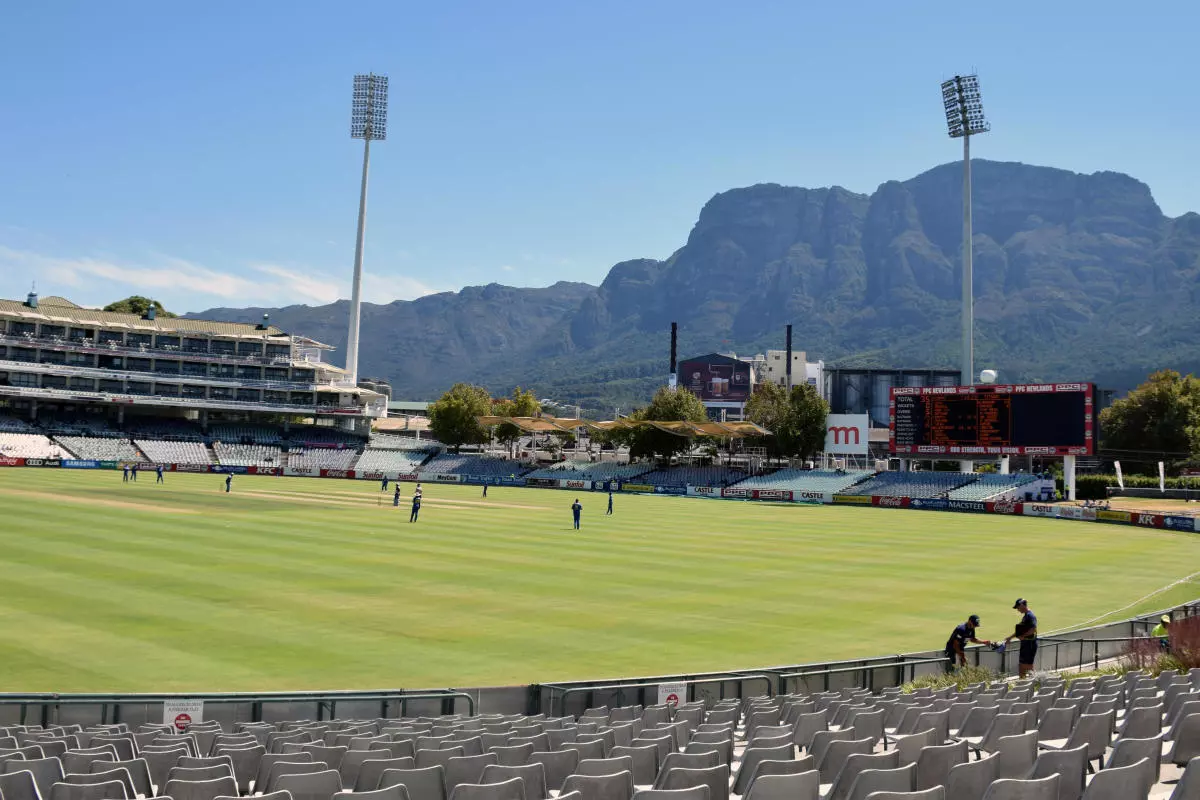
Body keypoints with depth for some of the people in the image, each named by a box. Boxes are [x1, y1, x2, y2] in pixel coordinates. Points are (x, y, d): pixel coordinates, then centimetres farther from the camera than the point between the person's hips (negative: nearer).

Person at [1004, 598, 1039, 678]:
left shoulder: (1030, 616, -16)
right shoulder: (1025, 616, 15)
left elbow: (1033, 629, -28)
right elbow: (1020, 630, 24)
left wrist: (1023, 636, -22)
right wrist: (1010, 637, 24)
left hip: (1030, 644, -10)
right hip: (1025, 644, 10)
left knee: (1028, 666, -5)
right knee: (1021, 665, 14)